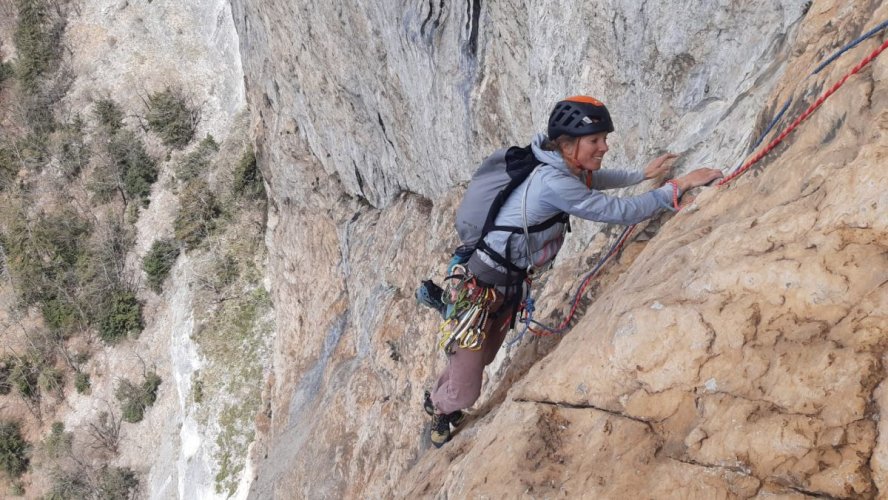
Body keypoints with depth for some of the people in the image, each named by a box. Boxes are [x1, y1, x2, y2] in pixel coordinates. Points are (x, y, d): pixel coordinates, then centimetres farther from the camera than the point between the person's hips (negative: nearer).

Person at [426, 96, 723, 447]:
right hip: (479, 286, -9)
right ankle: (439, 406, 37)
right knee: (465, 391, 5)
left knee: (482, 360, 27)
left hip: (508, 284, 9)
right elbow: (620, 212, -28)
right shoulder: (553, 183, -30)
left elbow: (593, 179, 23)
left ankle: (440, 399, 53)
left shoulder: (566, 169, -2)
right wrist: (680, 185, -23)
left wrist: (643, 175, 16)